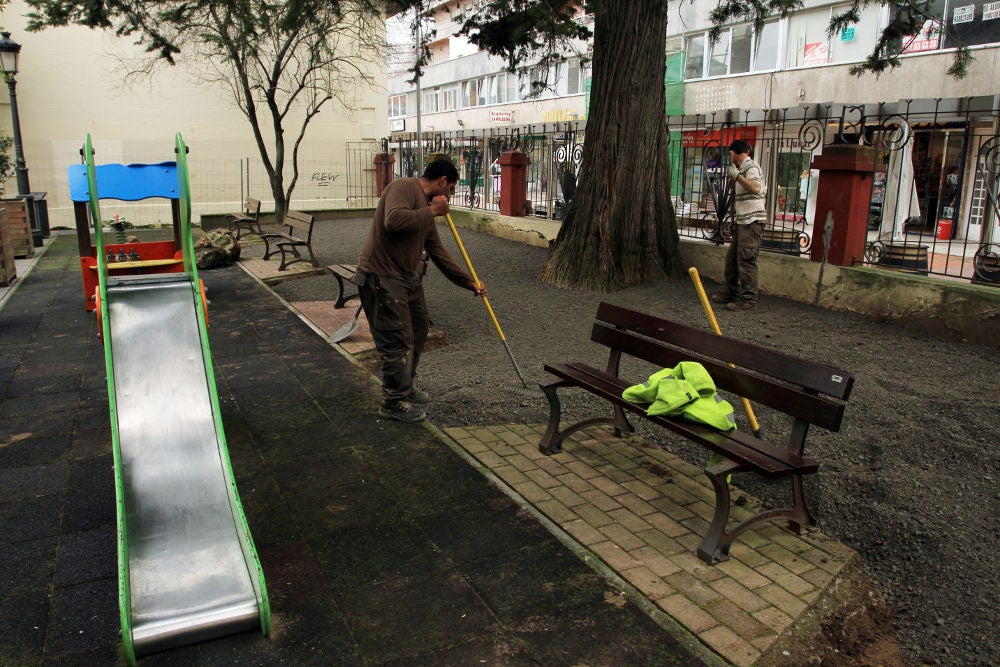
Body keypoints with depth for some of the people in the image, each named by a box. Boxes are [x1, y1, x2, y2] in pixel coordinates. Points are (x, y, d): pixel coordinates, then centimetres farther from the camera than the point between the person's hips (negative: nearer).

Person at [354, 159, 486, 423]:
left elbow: (438, 252, 19)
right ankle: (393, 402, 11)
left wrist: (469, 282, 17)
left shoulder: (426, 207, 15)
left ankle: (406, 386, 36)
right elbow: (394, 220, -33)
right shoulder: (403, 187, -13)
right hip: (381, 279, -10)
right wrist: (432, 211, -20)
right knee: (398, 341, -5)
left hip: (409, 278, 10)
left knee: (418, 330, 18)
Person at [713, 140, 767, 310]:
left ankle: (749, 299, -9)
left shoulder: (751, 167, -9)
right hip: (742, 221, 10)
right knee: (731, 257, 14)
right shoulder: (742, 169, 20)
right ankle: (731, 292, 24)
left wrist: (737, 175, -24)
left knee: (746, 260, -11)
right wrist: (732, 176, 28)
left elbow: (756, 188, -29)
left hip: (751, 221, -10)